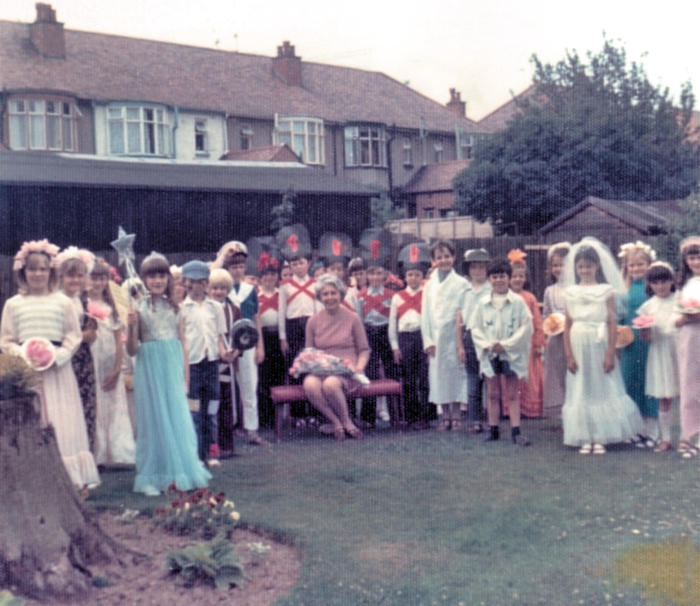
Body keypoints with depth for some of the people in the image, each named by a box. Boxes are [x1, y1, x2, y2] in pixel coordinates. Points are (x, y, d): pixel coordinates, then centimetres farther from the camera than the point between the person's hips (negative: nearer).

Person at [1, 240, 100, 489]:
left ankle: (71, 475, 4)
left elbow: (74, 336, 3)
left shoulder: (62, 301, 5)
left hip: (57, 370, -1)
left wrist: (56, 356, -12)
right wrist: (23, 357, -10)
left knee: (64, 422, -1)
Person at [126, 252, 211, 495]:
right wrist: (131, 326, -20)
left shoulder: (174, 307, 7)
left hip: (173, 368, 2)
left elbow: (183, 345, 10)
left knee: (179, 418, 4)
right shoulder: (138, 308, -1)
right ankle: (152, 478, 12)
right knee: (153, 420, 2)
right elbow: (131, 350, -3)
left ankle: (180, 473, 17)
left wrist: (185, 379, 6)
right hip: (149, 368, -2)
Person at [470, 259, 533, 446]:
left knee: (512, 394, 1)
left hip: (512, 354, -2)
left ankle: (516, 431, 1)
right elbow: (475, 327, 5)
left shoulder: (518, 301, -2)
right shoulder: (483, 303, 5)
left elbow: (526, 327, -5)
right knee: (492, 394, 7)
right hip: (490, 354, 2)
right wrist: (487, 344, -10)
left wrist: (506, 344, -12)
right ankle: (493, 429, 14)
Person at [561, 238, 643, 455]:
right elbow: (567, 326, 4)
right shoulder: (571, 293, 5)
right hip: (579, 347, 2)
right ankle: (585, 439, 12)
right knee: (580, 390, 5)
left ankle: (600, 438, 9)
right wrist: (568, 355, -2)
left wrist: (611, 353, -10)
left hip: (599, 345, -2)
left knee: (602, 388, 3)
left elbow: (612, 323, -4)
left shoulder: (606, 291, 0)